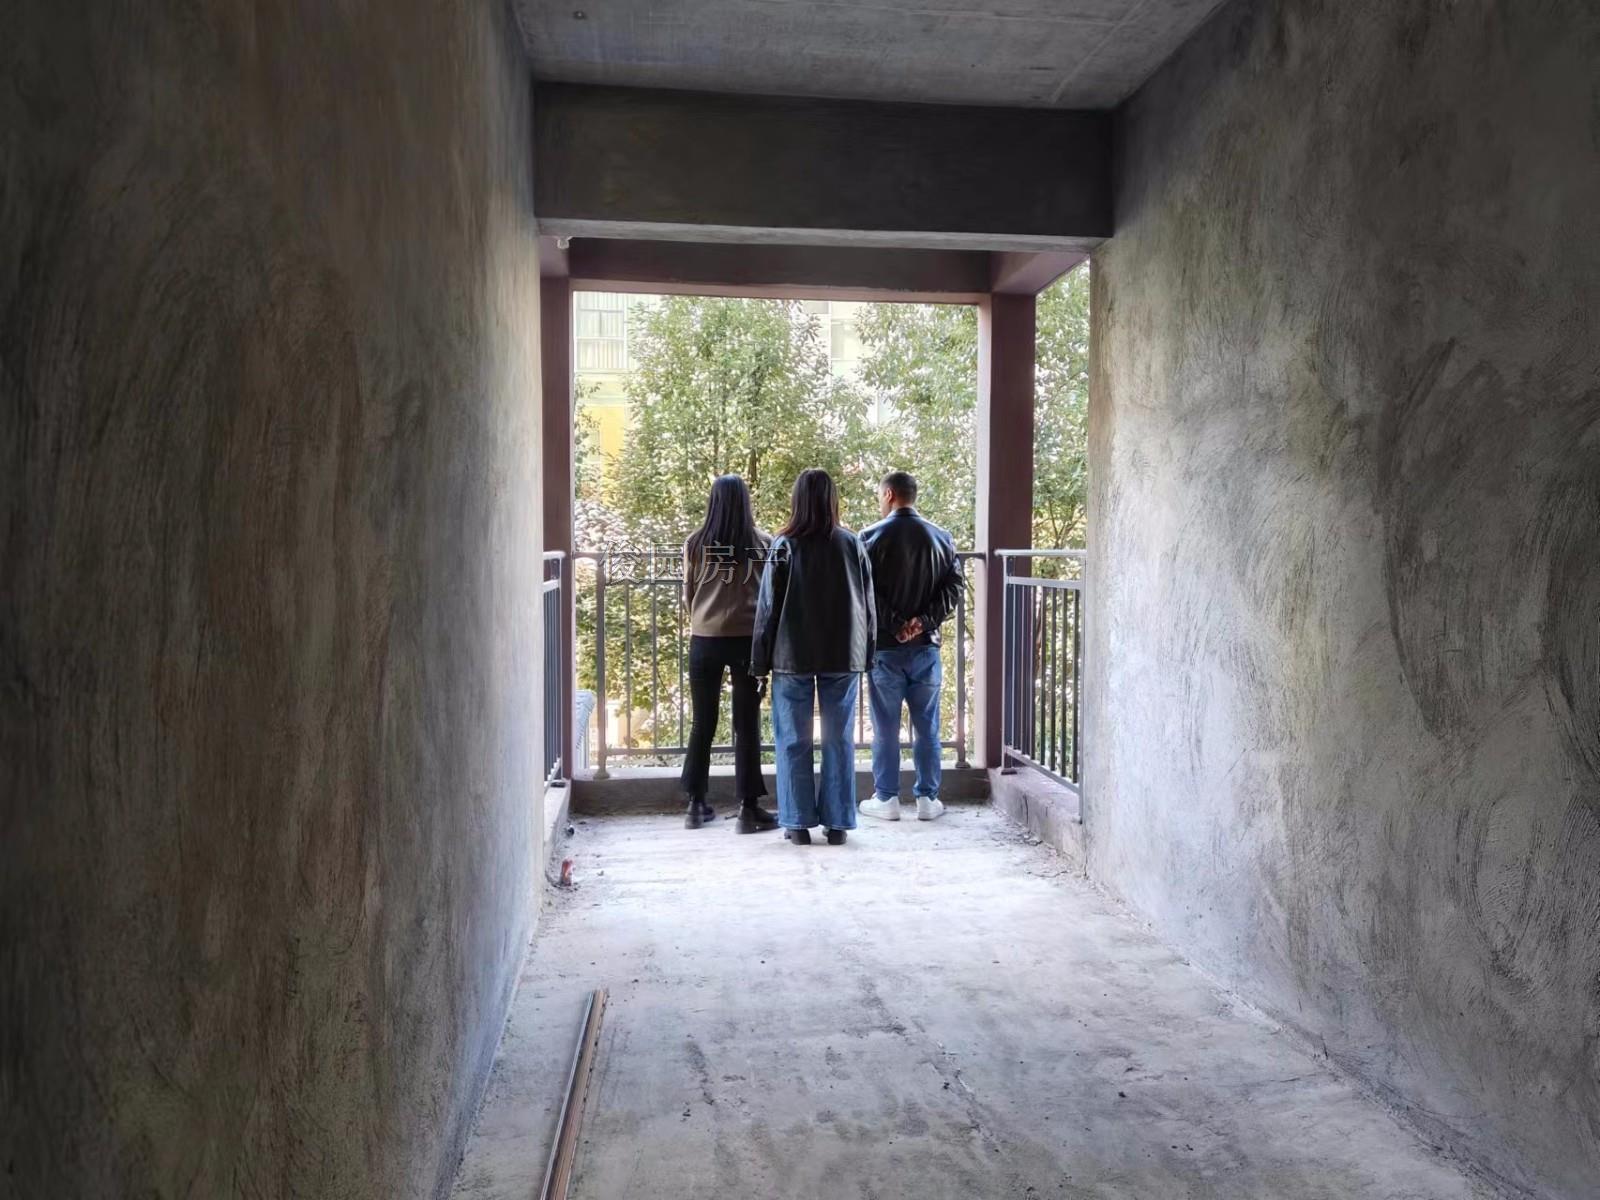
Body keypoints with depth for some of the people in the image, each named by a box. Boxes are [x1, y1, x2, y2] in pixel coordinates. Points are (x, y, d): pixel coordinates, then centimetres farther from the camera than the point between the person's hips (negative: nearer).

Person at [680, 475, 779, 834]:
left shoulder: (696, 543, 1)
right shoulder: (761, 543, -3)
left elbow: (687, 595, 10)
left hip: (704, 640, 2)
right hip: (747, 638, -2)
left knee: (702, 723, 12)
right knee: (747, 724, 5)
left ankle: (696, 804, 19)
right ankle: (748, 807, 6)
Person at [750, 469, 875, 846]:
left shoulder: (784, 546, -6)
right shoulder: (852, 545, 1)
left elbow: (768, 606, -5)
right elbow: (867, 605, 5)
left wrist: (760, 660, 2)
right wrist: (866, 655, 12)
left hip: (793, 657, -2)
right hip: (843, 658, 2)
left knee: (794, 740, 6)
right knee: (839, 740, 8)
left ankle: (798, 823, 9)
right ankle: (838, 822, 12)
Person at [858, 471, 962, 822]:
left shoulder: (872, 536, -6)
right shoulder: (941, 537, 6)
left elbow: (865, 591, -13)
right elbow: (953, 588, -1)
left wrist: (894, 624, -8)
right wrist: (922, 621, -8)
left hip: (885, 647, -3)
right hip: (926, 645, 3)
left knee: (885, 727, 6)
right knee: (926, 726, 10)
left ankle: (886, 799, 12)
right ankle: (928, 799, 14)